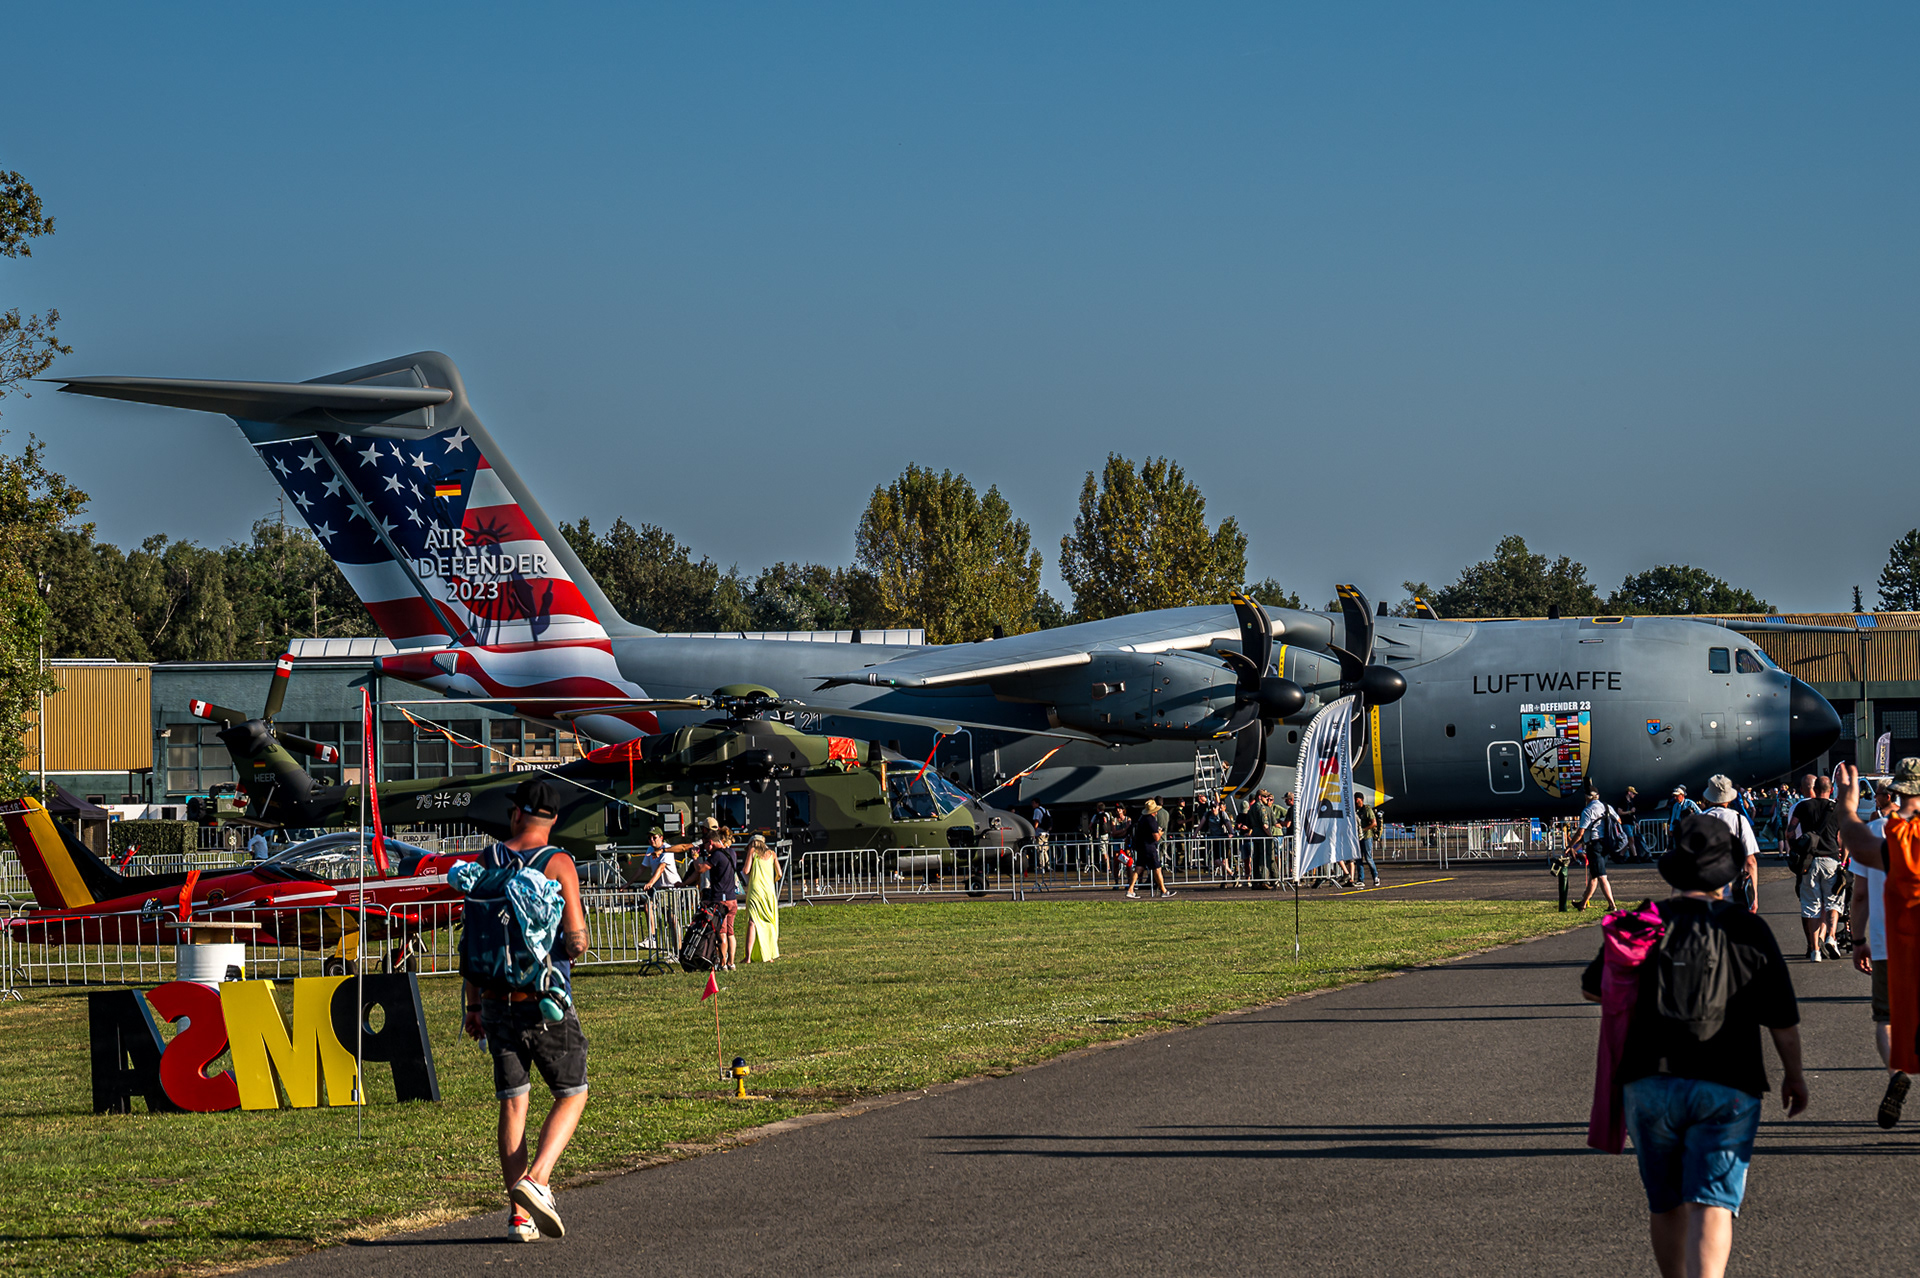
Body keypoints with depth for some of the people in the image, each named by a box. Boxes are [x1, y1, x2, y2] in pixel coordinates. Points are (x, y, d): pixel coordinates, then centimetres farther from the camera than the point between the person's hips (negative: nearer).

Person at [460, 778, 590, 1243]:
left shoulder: (488, 861, 3)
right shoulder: (558, 864, -7)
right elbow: (576, 939, -14)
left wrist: (472, 1004, 10)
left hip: (498, 1000, 3)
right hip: (546, 1000, -3)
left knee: (512, 1101, 8)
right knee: (572, 1094, 10)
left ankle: (521, 1215, 5)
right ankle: (536, 1179, -12)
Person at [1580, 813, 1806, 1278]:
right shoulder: (1748, 930, -3)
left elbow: (1590, 988, 17)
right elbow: (1783, 1020, 1)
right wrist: (1795, 1074, 18)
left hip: (1649, 1083, 2)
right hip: (1726, 1089, -2)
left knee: (1665, 1205, 17)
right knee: (1712, 1205, -8)